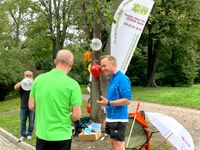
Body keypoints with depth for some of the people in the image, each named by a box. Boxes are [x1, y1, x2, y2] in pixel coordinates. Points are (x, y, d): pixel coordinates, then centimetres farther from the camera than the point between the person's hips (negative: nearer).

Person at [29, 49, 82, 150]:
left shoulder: (38, 79, -3)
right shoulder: (72, 84, -14)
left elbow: (31, 106, 4)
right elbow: (77, 115, -14)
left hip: (41, 134, 3)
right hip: (61, 136, -3)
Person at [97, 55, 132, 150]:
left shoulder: (122, 79, -17)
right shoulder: (111, 79, 10)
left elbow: (127, 100, -23)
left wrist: (108, 103, -25)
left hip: (118, 119, -9)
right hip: (111, 118, 9)